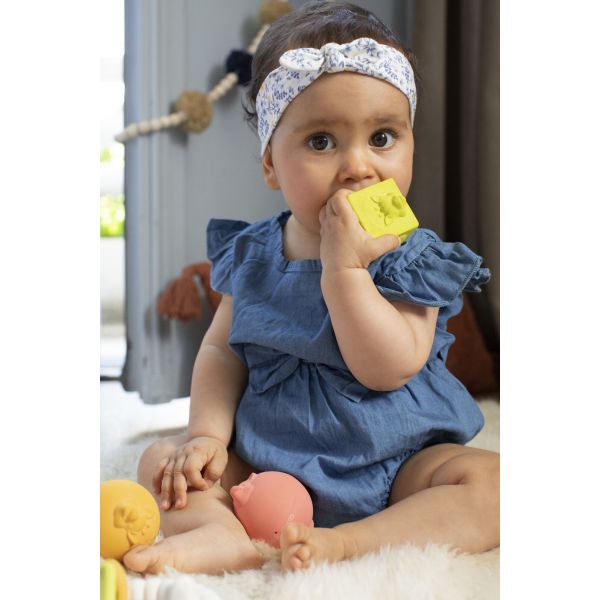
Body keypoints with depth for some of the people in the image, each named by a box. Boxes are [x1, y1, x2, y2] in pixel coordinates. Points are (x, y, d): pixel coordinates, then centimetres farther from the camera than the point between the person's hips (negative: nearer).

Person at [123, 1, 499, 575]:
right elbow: (221, 348, 4)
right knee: (162, 460, -8)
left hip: (394, 467, -3)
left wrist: (344, 267, -27)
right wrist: (207, 434, -12)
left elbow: (388, 370, -23)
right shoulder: (252, 255, 1)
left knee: (490, 481, -26)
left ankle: (344, 543, -38)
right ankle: (226, 536, -34)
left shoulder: (412, 259, -11)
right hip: (266, 460, 3)